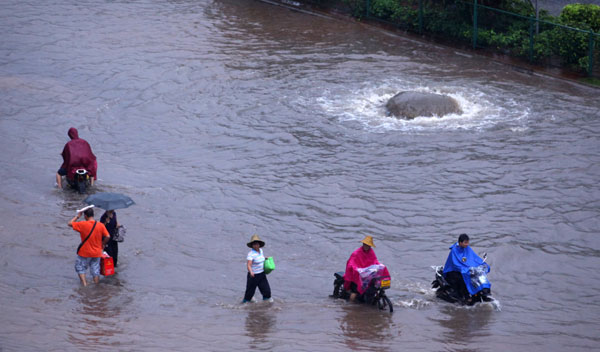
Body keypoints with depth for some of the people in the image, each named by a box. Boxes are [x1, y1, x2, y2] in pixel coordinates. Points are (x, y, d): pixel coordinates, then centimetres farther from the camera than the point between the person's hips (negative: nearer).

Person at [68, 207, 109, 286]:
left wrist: (77, 216, 3)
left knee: (80, 268, 15)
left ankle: (84, 283, 5)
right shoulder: (101, 225, -8)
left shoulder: (83, 225, -17)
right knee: (95, 271, 15)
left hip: (84, 253, -3)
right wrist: (102, 244, 10)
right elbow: (107, 236, -7)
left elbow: (70, 223, -8)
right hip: (96, 253, 3)